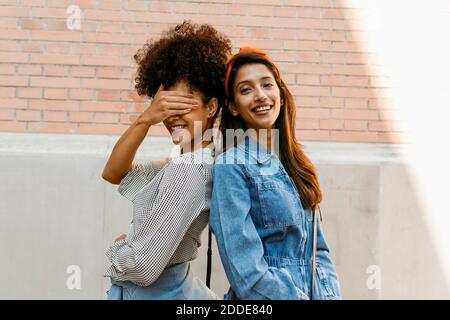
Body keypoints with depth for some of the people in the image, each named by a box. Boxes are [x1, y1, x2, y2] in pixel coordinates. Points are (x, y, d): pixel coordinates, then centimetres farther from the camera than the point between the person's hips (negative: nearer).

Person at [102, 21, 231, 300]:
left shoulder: (187, 171, -25)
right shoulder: (185, 163, 2)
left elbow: (142, 268, -27)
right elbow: (113, 174, 3)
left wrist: (117, 248, -4)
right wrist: (145, 119, -10)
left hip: (154, 292, -8)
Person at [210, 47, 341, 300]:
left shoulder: (294, 161, 7)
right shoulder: (230, 167, -14)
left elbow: (318, 250, 8)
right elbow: (246, 272, -20)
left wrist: (332, 294, -5)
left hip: (319, 292, 6)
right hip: (267, 297, -6)